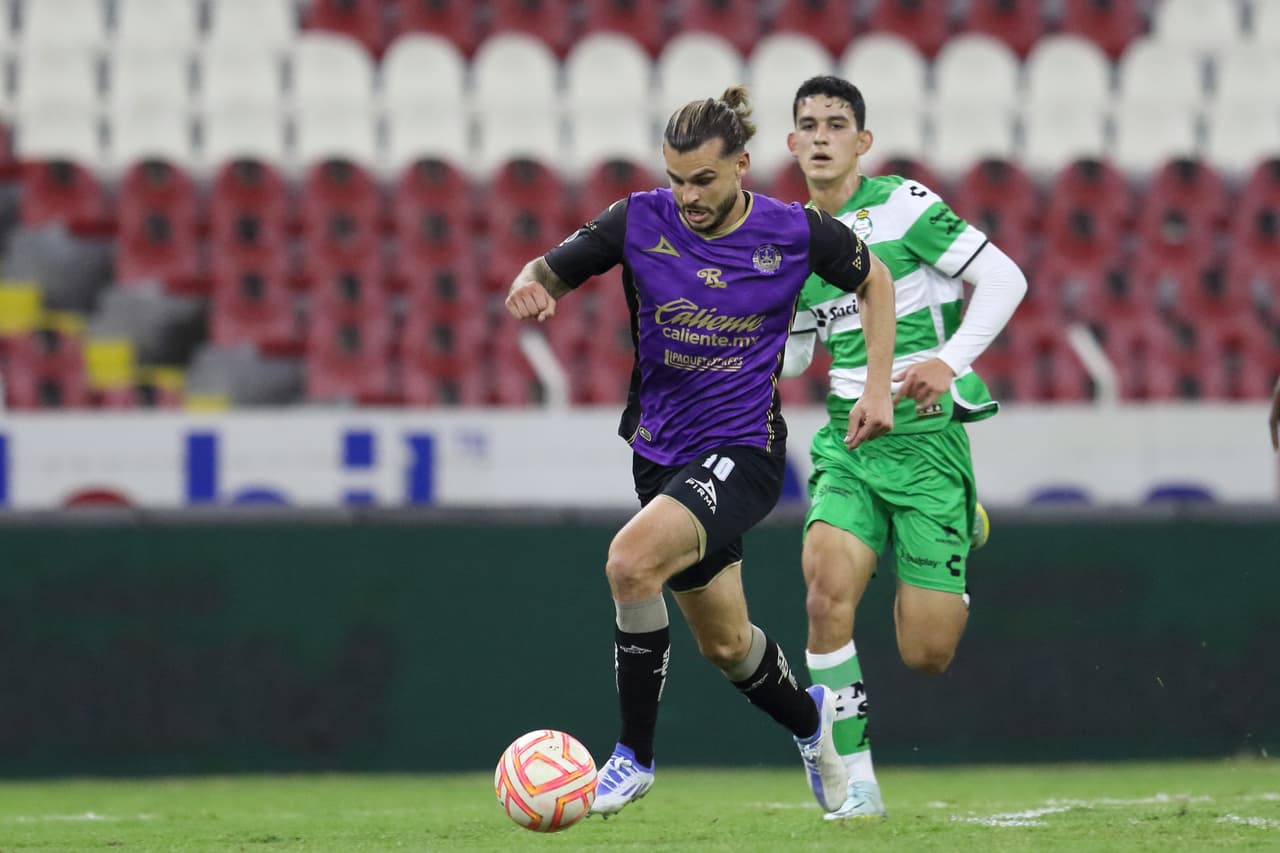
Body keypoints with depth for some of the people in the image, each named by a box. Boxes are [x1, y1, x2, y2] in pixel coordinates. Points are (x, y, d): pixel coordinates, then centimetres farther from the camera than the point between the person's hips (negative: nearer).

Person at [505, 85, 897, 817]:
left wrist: (878, 389, 4)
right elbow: (551, 271, 1)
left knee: (631, 561, -29)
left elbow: (875, 281, 8)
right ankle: (808, 717, 48)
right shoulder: (641, 221, -7)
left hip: (744, 452, -4)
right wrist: (530, 286, -24)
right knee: (725, 642, 14)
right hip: (662, 450, 4)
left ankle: (635, 753, -14)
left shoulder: (795, 232, -10)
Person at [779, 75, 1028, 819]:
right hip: (850, 441, 4)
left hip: (927, 434, -4)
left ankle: (965, 532, 33)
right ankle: (856, 781, -13)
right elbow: (789, 358, 24)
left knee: (926, 654, -3)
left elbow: (1004, 278, -9)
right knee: (828, 585, -24)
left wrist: (949, 360, -20)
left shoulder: (902, 206, -6)